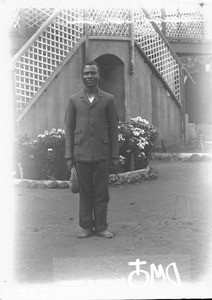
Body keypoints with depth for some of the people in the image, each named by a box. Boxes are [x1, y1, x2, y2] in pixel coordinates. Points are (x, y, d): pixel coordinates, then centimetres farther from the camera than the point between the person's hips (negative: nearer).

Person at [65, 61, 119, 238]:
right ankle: (87, 227, 15)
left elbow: (114, 129, 6)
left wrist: (115, 155, 2)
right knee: (84, 192, 6)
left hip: (102, 154, -1)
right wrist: (69, 156, 2)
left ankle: (101, 227, 13)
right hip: (81, 154, 1)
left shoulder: (108, 100, 6)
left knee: (101, 193, 3)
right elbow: (69, 129, 8)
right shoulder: (74, 100, 9)